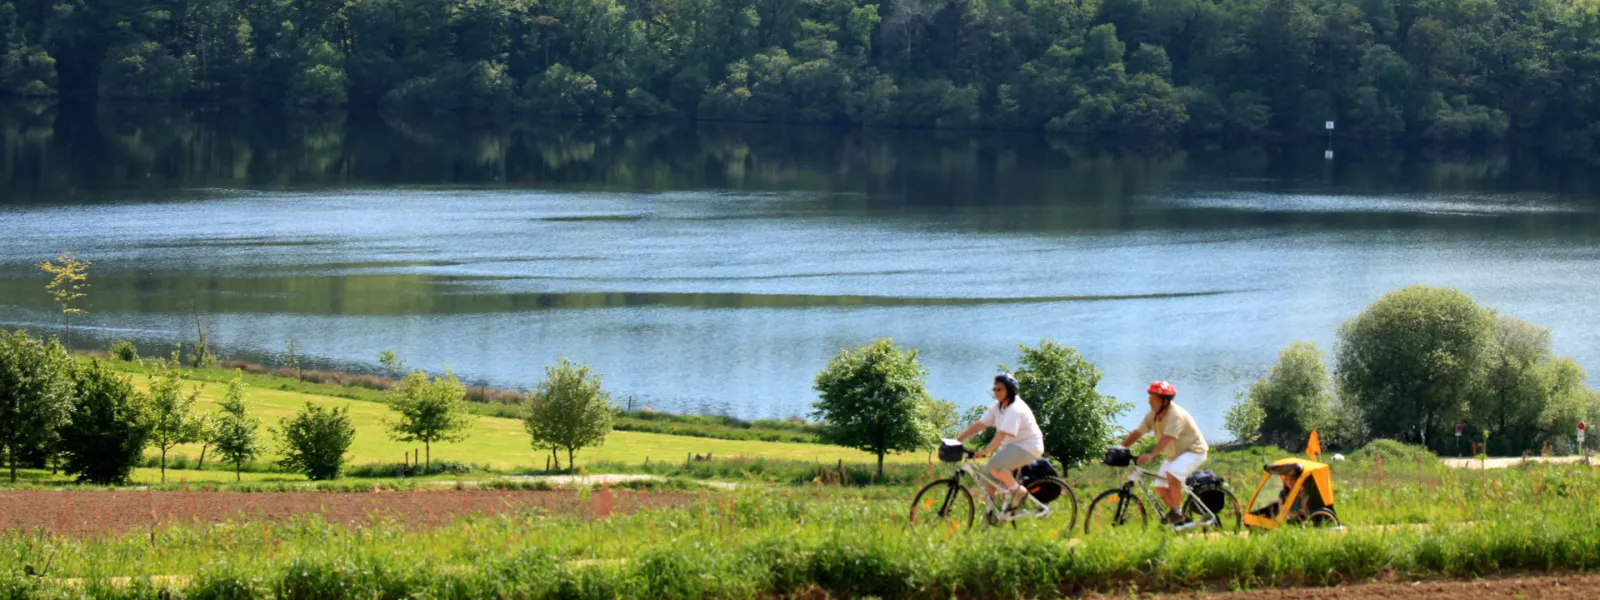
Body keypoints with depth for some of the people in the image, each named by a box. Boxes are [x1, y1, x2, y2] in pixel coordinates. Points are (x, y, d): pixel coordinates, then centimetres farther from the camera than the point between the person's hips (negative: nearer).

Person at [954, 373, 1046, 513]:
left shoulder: (1015, 409, -22)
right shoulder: (998, 407, 6)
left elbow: (1002, 434, -33)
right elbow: (979, 425, 2)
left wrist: (986, 452, -44)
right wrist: (956, 440, -6)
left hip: (1028, 447, -9)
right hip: (1011, 446, 9)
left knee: (994, 465, -30)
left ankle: (1018, 491, -11)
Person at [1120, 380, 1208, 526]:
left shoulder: (1176, 415, -27)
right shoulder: (1153, 415, -3)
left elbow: (1167, 438, -40)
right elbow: (1137, 432, -4)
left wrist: (1151, 455, -52)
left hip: (1194, 451, -9)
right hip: (1175, 454, 9)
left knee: (1172, 474, -33)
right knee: (1160, 486, 0)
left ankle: (1177, 512, -21)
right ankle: (1181, 519, 14)